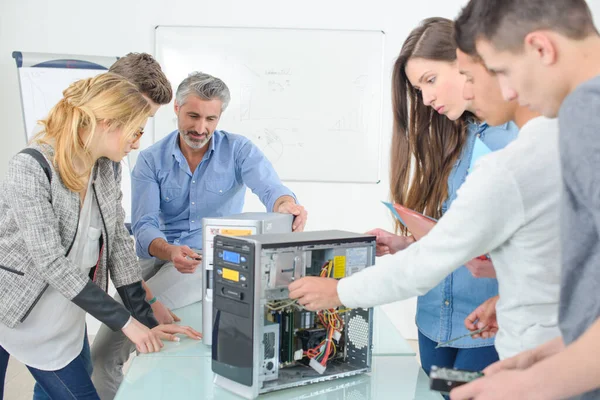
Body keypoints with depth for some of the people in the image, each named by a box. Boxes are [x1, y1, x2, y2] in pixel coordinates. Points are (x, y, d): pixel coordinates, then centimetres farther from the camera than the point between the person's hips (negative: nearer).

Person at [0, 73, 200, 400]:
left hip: (62, 318, 6)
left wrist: (146, 320, -5)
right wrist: (125, 321, -26)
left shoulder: (108, 168, -2)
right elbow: (51, 262, -26)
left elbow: (118, 242, 1)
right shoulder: (32, 167, -23)